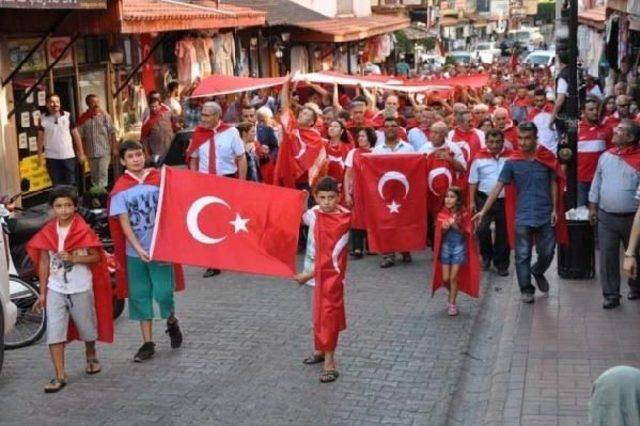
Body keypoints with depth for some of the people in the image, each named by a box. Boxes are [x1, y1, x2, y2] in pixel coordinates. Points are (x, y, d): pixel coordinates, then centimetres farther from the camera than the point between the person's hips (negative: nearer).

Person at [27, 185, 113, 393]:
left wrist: (73, 258, -22)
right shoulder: (47, 233, 1)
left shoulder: (84, 231, -8)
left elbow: (96, 257, -8)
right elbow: (44, 263, 4)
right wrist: (42, 293, 4)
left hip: (81, 289, -2)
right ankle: (60, 376, -1)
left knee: (87, 328, 15)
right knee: (54, 333, -5)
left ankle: (91, 356, 43)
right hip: (55, 289, 2)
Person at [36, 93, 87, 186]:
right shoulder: (43, 119, -1)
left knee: (71, 183, 4)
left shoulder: (67, 116, -2)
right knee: (57, 185, 7)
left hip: (68, 156, 0)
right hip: (51, 157, 0)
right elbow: (40, 138, 6)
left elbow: (75, 134, 3)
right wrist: (40, 156, 4)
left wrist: (81, 153, 1)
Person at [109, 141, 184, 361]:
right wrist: (139, 249, -17)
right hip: (135, 251, 1)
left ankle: (172, 322, 28)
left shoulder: (158, 179, -1)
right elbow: (123, 223, -6)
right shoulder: (120, 189, -3)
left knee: (163, 292, -4)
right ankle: (148, 343, 17)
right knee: (139, 295, 7)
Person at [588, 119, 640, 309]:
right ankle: (611, 295, 10)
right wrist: (593, 207, 9)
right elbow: (597, 182, 11)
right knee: (607, 257, 2)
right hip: (606, 216, 3)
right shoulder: (606, 156, 3)